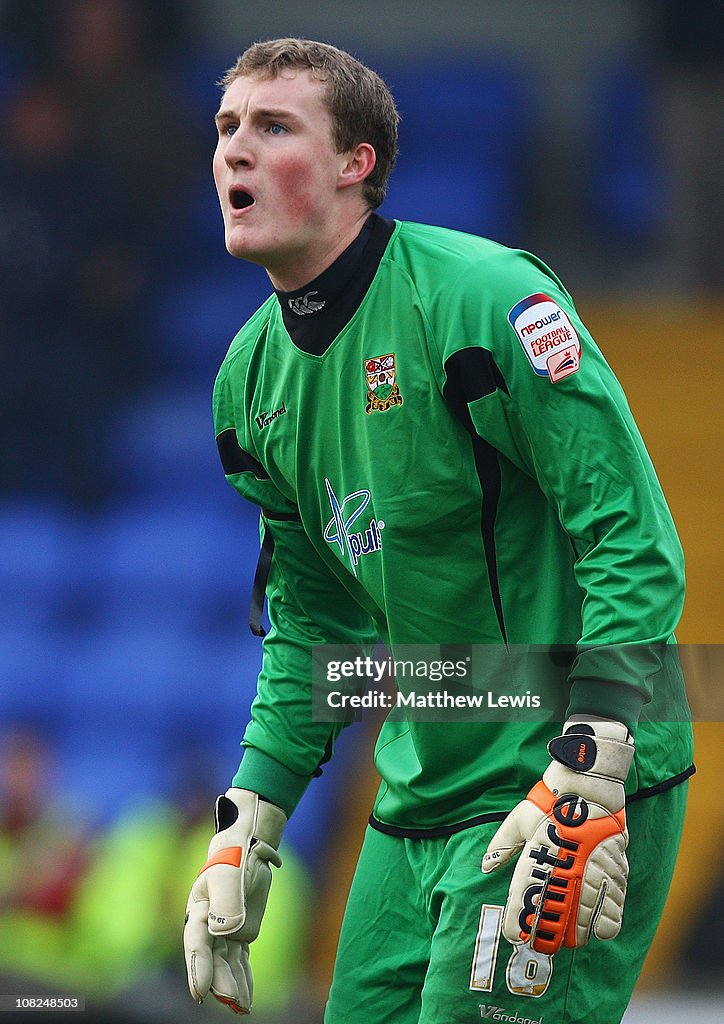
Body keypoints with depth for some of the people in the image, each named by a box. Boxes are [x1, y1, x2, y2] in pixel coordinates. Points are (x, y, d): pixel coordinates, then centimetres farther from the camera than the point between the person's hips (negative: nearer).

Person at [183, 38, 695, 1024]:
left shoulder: (480, 298, -16)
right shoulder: (254, 376, 8)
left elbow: (636, 547, -18)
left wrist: (583, 786, -24)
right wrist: (248, 828, 11)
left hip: (577, 784, -7)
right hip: (418, 797, 8)